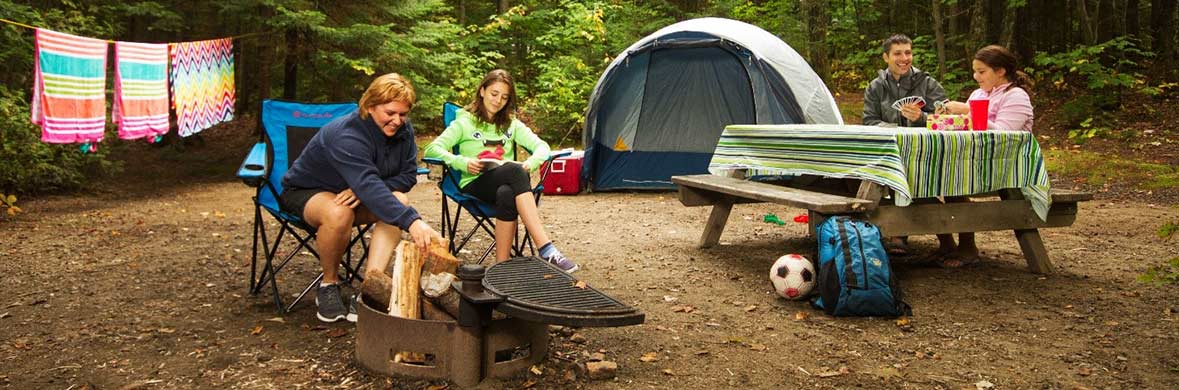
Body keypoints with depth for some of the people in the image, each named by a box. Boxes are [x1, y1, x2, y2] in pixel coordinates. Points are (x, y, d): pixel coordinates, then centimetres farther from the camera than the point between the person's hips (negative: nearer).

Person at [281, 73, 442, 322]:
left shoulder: (403, 130, -10)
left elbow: (408, 175, -10)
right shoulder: (346, 136, -34)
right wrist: (411, 222, -60)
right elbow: (369, 186, -47)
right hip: (305, 192, -6)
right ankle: (329, 284, -14)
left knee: (399, 200, -24)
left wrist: (364, 190, -28)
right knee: (339, 213, -39)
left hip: (357, 192, 6)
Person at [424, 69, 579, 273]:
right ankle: (547, 249, -46)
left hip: (507, 184, 3)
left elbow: (541, 146, 11)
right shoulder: (465, 122, 9)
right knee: (515, 170, -37)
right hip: (475, 186, -3)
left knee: (507, 194, -39)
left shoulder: (512, 124, 21)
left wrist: (532, 162, -13)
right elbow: (432, 149, -2)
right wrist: (463, 162, -19)